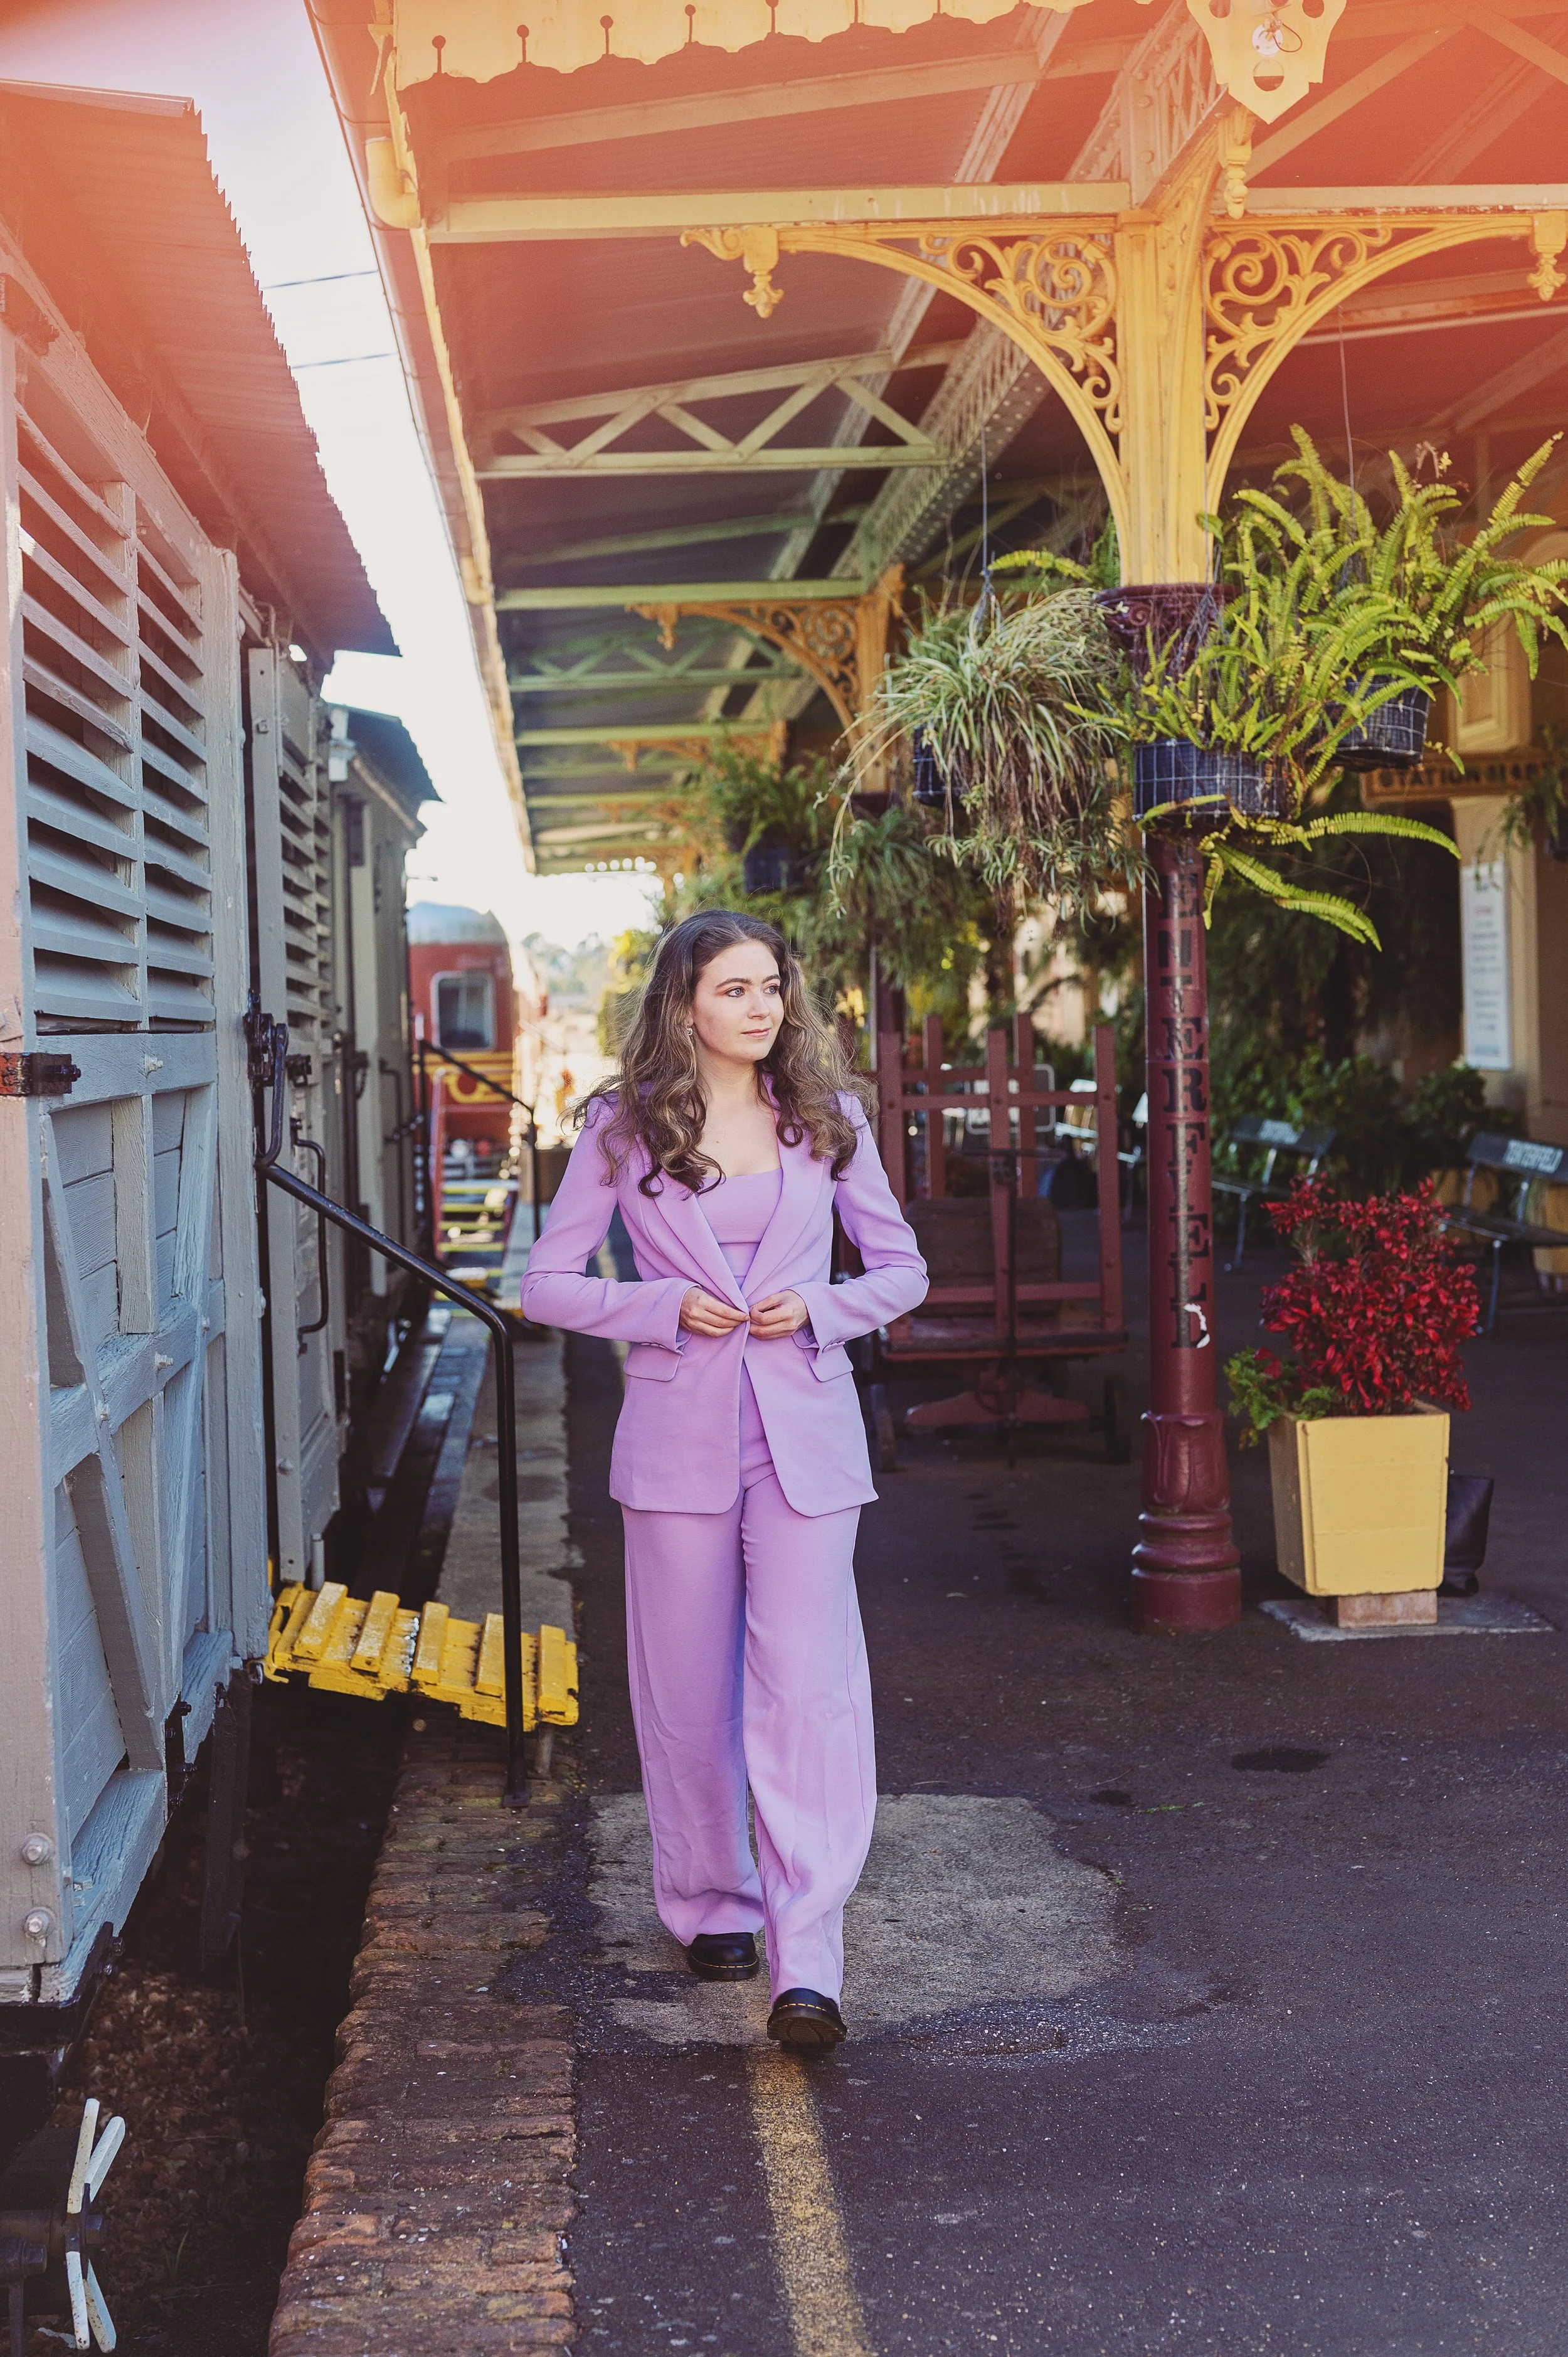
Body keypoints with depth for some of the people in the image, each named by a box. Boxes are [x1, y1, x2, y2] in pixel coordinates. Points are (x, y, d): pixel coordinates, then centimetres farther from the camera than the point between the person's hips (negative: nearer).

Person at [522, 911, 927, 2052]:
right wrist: (665, 1307, -11)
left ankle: (808, 1965, -10)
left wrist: (823, 1309, -8)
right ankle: (714, 1905, 30)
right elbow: (549, 1283, 5)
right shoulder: (623, 1126, 3)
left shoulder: (827, 1118, 7)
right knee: (689, 1690, 9)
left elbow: (903, 1267, 12)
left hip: (805, 1432, 0)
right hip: (678, 1432, 0)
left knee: (808, 1683, -10)